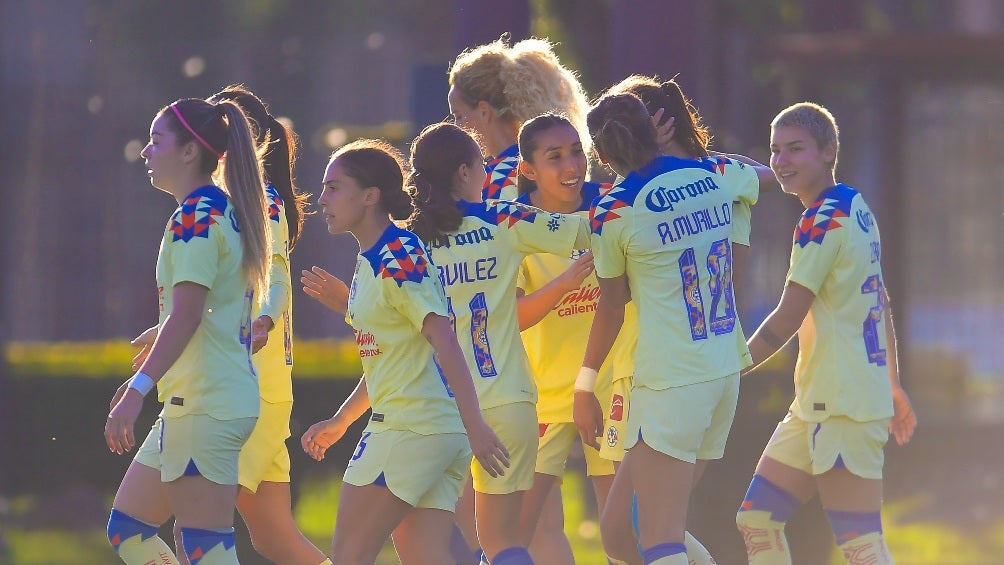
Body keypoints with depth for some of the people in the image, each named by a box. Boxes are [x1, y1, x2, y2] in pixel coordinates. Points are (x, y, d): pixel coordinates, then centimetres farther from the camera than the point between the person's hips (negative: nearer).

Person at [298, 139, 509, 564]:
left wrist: (474, 425, -26)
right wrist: (339, 422, 31)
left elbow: (445, 344, -20)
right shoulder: (369, 261, 16)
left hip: (411, 430, -9)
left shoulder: (399, 256, -14)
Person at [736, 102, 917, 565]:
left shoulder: (823, 220, -14)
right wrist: (892, 386, 28)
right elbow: (881, 304, 22)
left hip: (844, 406, -10)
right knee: (756, 521, 11)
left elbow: (788, 319, -16)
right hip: (815, 404, 10)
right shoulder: (855, 209, 15)